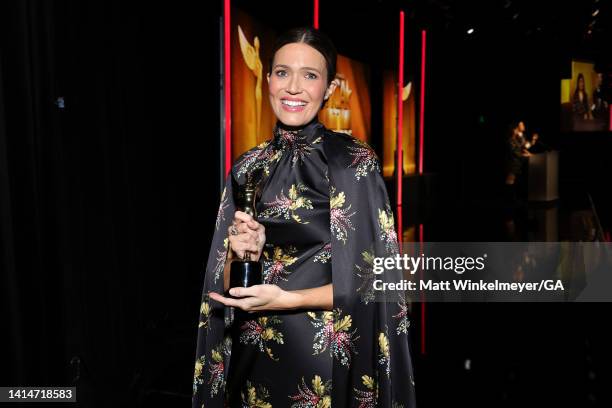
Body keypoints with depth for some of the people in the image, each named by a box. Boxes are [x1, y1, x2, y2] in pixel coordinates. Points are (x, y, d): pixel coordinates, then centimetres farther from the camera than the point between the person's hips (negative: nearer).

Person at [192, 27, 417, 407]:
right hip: (252, 353, 5)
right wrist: (238, 253, -15)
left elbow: (371, 277, -12)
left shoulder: (354, 160, -11)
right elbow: (226, 283, 5)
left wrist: (286, 299, -19)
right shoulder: (249, 166, 2)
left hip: (323, 354, -4)